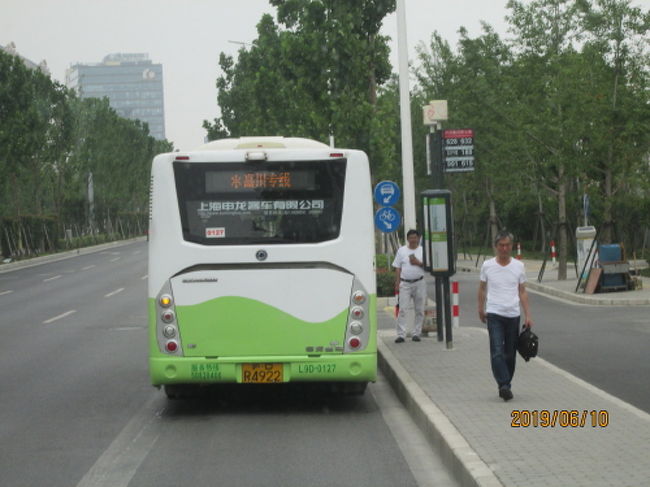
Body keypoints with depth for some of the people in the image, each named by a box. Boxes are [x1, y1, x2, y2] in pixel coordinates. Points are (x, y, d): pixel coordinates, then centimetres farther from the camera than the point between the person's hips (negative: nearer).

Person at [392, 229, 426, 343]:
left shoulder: (423, 250, 7)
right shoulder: (401, 250, 10)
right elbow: (398, 268, 9)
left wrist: (418, 263, -13)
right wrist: (397, 282, 0)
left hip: (419, 283, 0)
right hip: (405, 283, 0)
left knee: (419, 310, 4)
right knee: (402, 309, -8)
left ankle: (416, 333, 13)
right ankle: (401, 335, -10)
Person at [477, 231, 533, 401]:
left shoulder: (518, 266, 4)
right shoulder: (487, 266, 1)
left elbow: (522, 292, 7)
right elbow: (482, 289, 14)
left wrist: (528, 315, 3)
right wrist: (481, 309, 16)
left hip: (513, 315, 2)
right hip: (494, 315, -2)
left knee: (510, 354, 7)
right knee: (497, 352, -15)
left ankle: (506, 386, 18)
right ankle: (504, 385, -20)